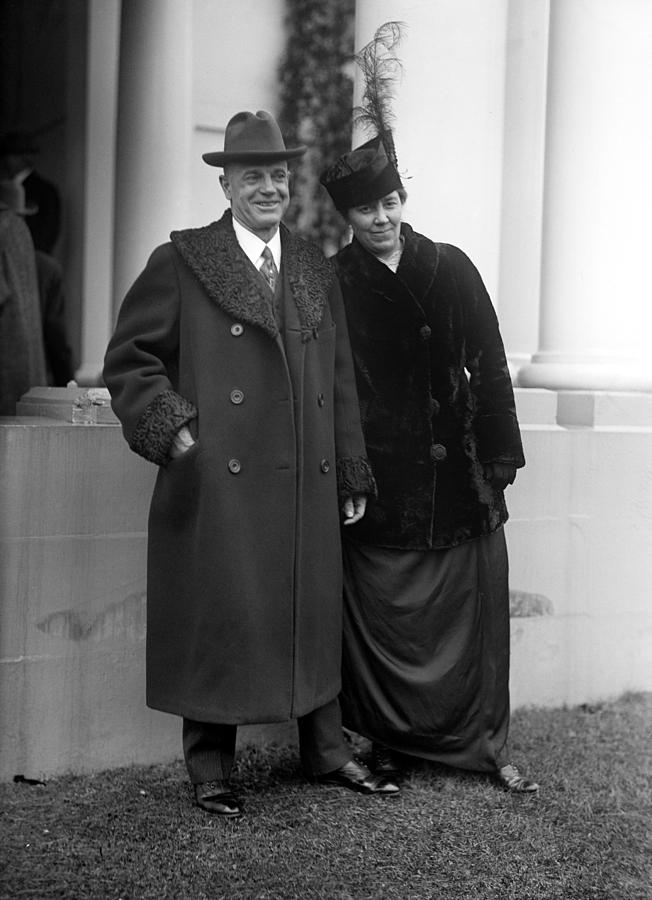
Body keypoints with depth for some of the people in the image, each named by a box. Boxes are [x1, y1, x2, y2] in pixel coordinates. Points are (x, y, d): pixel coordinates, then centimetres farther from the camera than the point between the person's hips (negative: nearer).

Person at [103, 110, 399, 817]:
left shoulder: (317, 273, 15)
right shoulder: (181, 263, 1)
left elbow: (340, 381, 17)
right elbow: (128, 360, 1)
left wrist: (353, 476, 15)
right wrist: (172, 426, -12)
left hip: (307, 488, 4)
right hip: (217, 486, -4)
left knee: (315, 616, 11)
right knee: (216, 622, 2)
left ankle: (326, 752, 27)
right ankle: (210, 769, 17)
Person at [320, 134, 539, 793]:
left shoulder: (450, 269, 6)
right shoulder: (333, 283, 2)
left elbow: (489, 365, 7)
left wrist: (499, 456, 3)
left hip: (457, 473, 2)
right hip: (376, 481, -1)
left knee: (474, 609, 4)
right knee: (381, 615, 2)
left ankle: (486, 743, 16)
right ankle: (388, 742, 17)